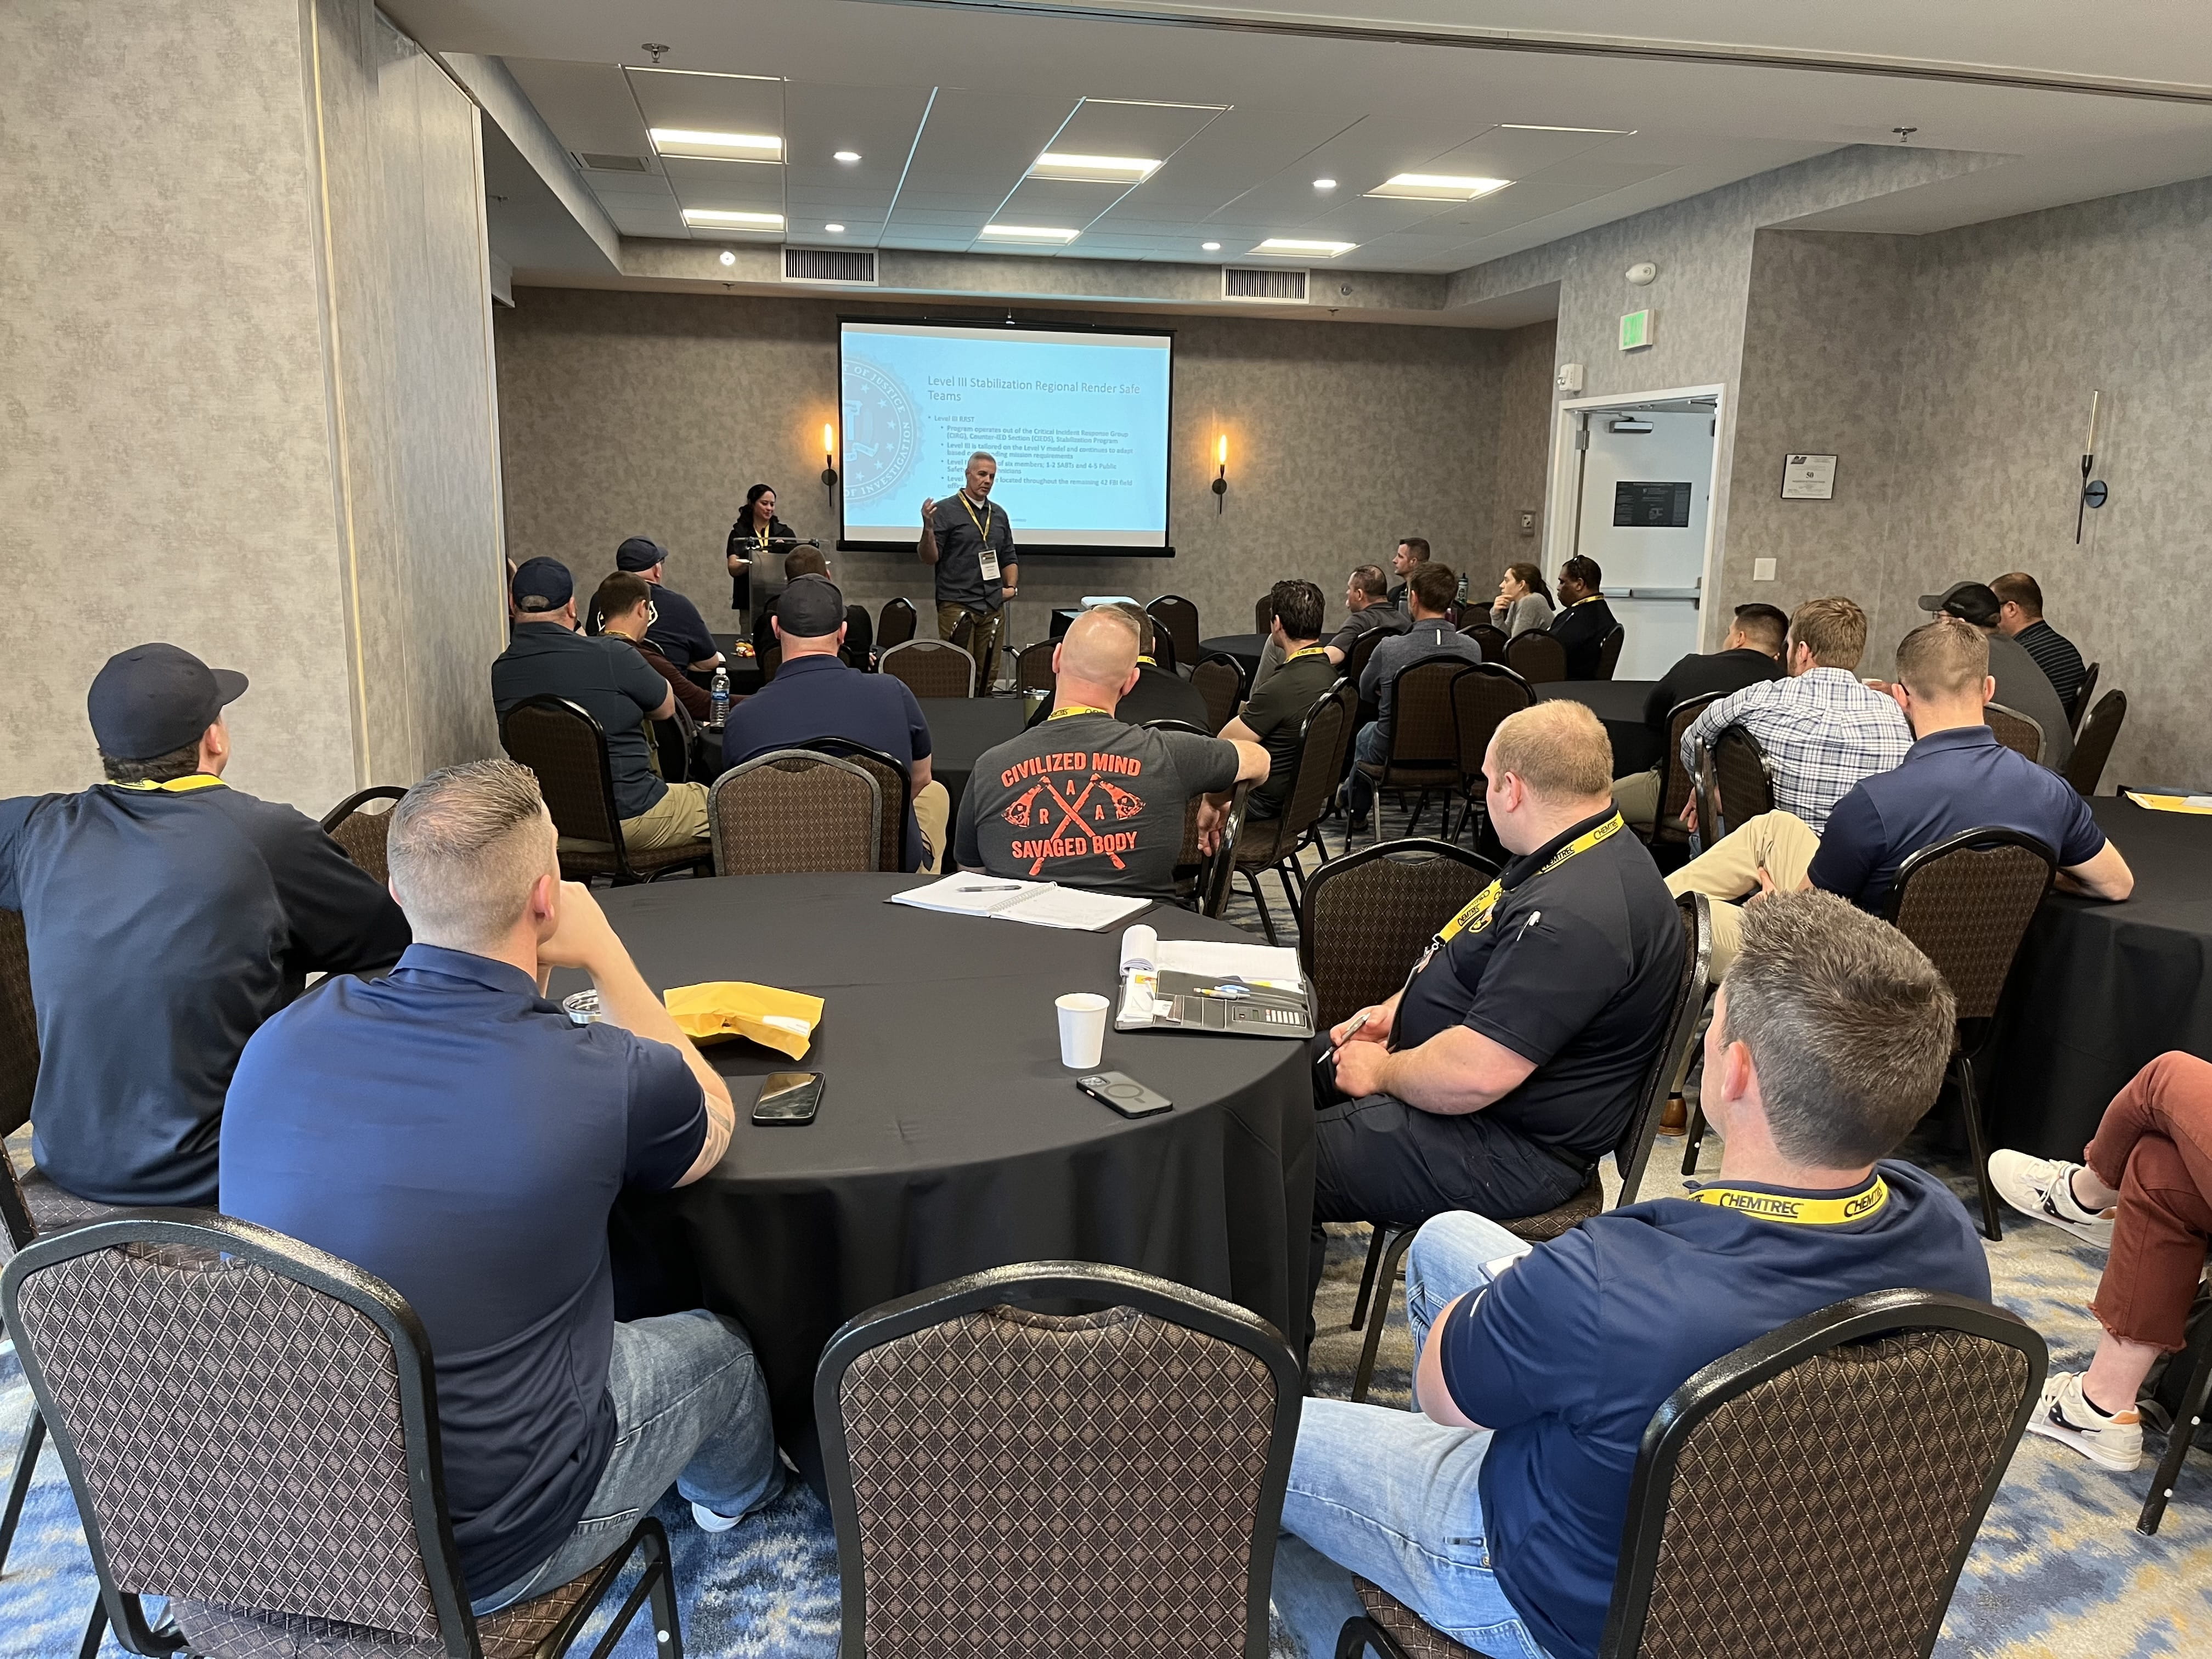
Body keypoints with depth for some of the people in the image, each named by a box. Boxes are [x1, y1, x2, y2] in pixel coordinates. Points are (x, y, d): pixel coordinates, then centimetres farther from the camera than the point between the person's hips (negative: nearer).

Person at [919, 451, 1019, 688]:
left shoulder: (999, 514, 16)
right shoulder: (945, 510, -2)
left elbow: (1010, 558, 25)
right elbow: (929, 558, -7)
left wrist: (1012, 587, 8)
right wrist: (928, 528, -23)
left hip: (994, 607, 5)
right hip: (957, 606, -5)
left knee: (989, 675, 5)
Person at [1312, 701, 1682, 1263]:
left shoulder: (1576, 914, -31)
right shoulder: (1577, 854, 6)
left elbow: (1476, 1074, -32)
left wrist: (1382, 1074, -14)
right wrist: (1396, 1010, 9)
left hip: (1503, 1153, -11)